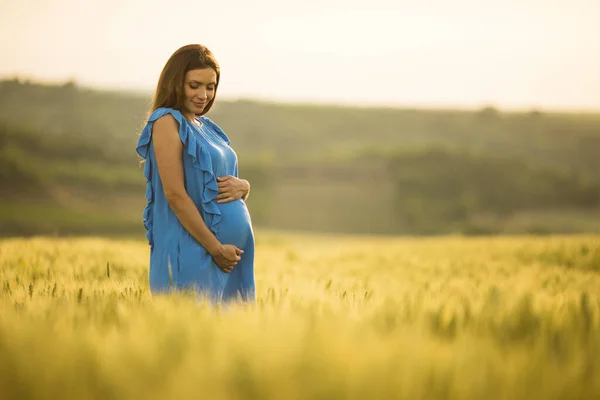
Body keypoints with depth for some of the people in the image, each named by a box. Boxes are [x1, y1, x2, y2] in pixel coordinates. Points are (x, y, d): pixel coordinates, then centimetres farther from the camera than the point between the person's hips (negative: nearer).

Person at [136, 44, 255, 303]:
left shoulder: (206, 127, 16)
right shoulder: (167, 122, -8)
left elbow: (226, 179, 20)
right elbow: (175, 194, -16)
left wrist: (242, 187, -5)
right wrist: (216, 249, -17)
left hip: (232, 252, 8)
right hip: (192, 252, -8)